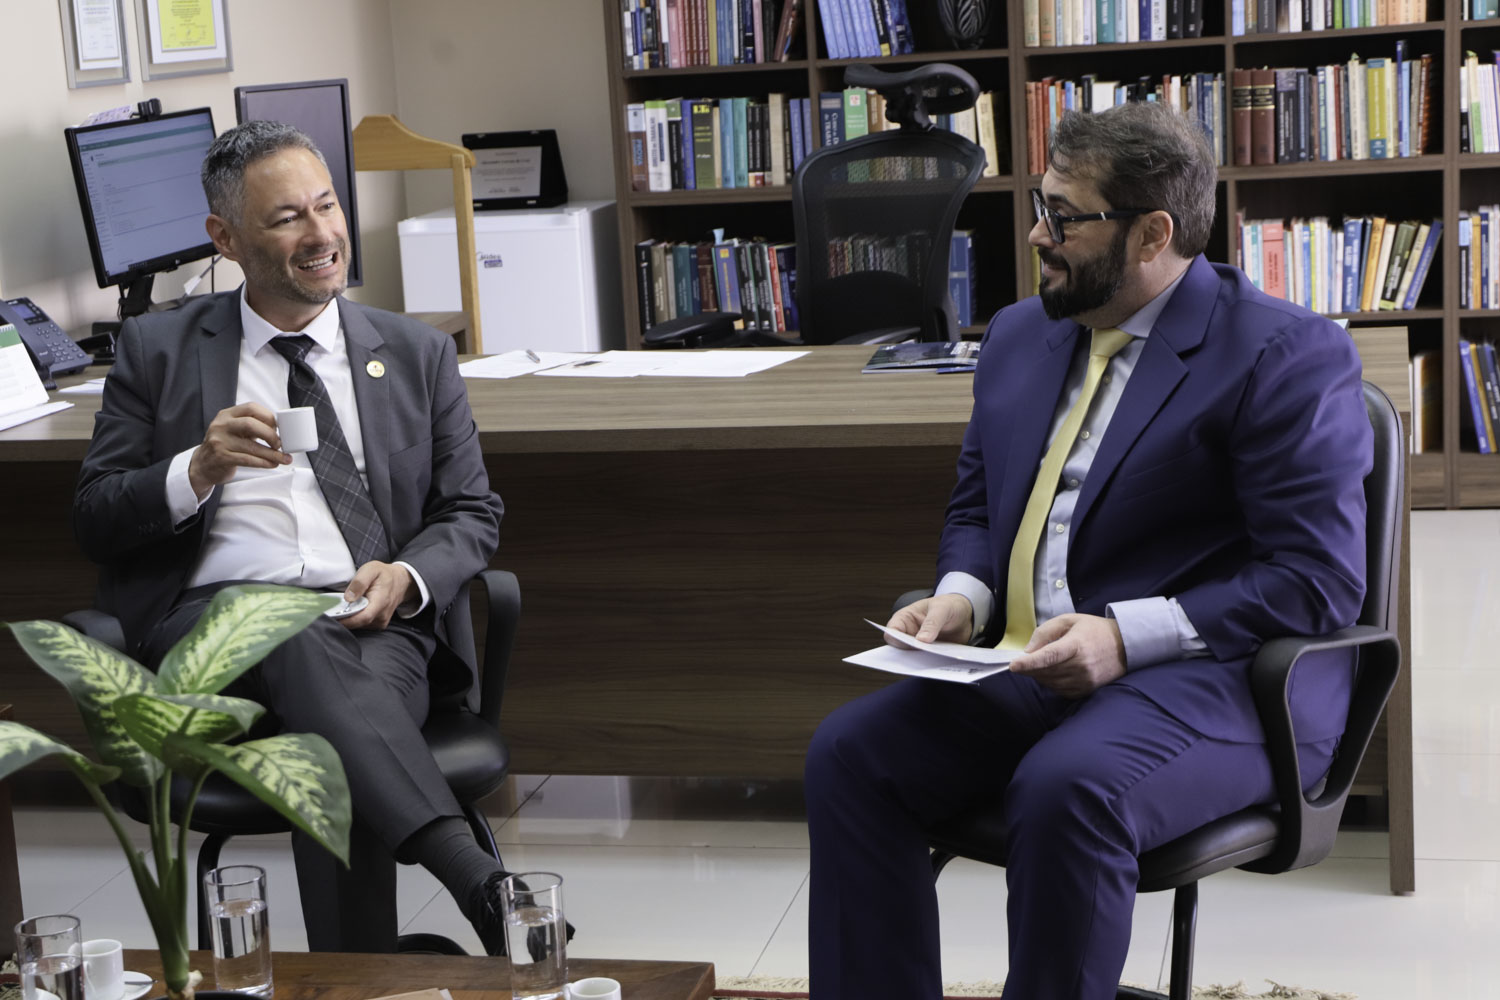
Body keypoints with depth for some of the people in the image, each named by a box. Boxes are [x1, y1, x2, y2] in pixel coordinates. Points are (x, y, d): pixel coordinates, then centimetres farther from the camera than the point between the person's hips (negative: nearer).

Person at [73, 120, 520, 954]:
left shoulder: (417, 354, 19)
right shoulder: (158, 349, 15)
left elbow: (473, 514, 18)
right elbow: (95, 522, 12)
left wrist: (407, 577, -6)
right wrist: (199, 470, -9)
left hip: (377, 628, 2)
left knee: (335, 752, -37)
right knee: (299, 642, -39)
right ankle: (486, 886, -53)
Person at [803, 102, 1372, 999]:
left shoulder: (1286, 353, -6)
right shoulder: (1020, 336, 17)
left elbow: (1318, 581, -12)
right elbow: (975, 507, 26)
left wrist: (1126, 635, -21)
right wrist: (961, 598, 2)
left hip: (1207, 677, -6)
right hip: (1025, 676, 7)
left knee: (1068, 789, -35)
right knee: (849, 752, -17)